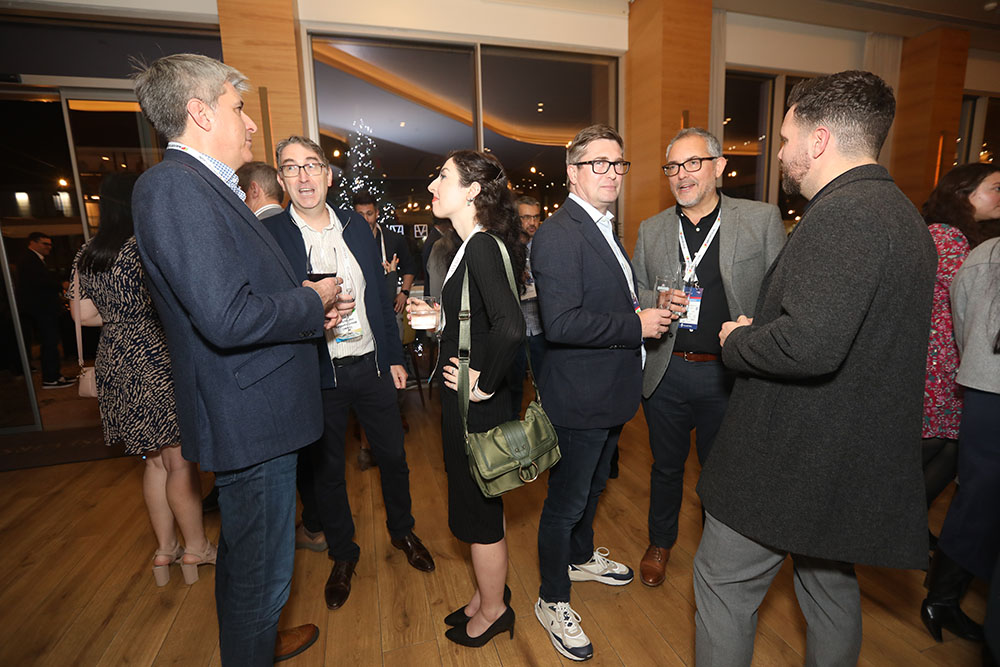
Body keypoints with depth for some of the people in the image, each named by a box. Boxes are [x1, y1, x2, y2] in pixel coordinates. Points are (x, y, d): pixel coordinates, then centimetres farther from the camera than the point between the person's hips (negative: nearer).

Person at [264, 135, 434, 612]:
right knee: (325, 468, 14)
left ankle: (402, 531, 42)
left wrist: (394, 356, 7)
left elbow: (380, 295, 8)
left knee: (393, 454, 15)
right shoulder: (268, 234, -6)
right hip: (317, 373, -3)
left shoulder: (356, 225, 5)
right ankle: (342, 554, 39)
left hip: (370, 364, 3)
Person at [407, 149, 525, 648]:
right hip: (464, 398, 9)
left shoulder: (482, 247, -21)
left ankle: (492, 611, 37)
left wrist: (485, 383, -23)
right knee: (478, 502, 23)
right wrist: (437, 314, 7)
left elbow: (510, 326, -35)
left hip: (477, 401, -9)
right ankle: (488, 594, 47)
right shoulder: (473, 246, 9)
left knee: (478, 510, 11)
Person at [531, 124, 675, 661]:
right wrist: (636, 325, -23)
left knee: (593, 486, 27)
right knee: (566, 500, 7)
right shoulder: (559, 235, -21)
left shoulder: (604, 229, 13)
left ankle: (581, 557, 52)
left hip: (609, 393, 10)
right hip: (579, 396, -10)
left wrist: (648, 309, 8)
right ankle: (552, 601, 31)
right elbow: (560, 323, -30)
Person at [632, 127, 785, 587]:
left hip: (728, 373, -1)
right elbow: (633, 293, 9)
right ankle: (660, 543, 43)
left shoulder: (762, 219, -2)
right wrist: (658, 302, -13)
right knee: (666, 465, 18)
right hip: (667, 372, 2)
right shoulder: (651, 230, 6)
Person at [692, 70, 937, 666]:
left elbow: (811, 344, -33)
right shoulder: (901, 211, 12)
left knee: (723, 585, 8)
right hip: (853, 461, 10)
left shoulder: (841, 215, -21)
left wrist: (737, 341, -14)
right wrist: (759, 329, 10)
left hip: (792, 461, -10)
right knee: (831, 583, 27)